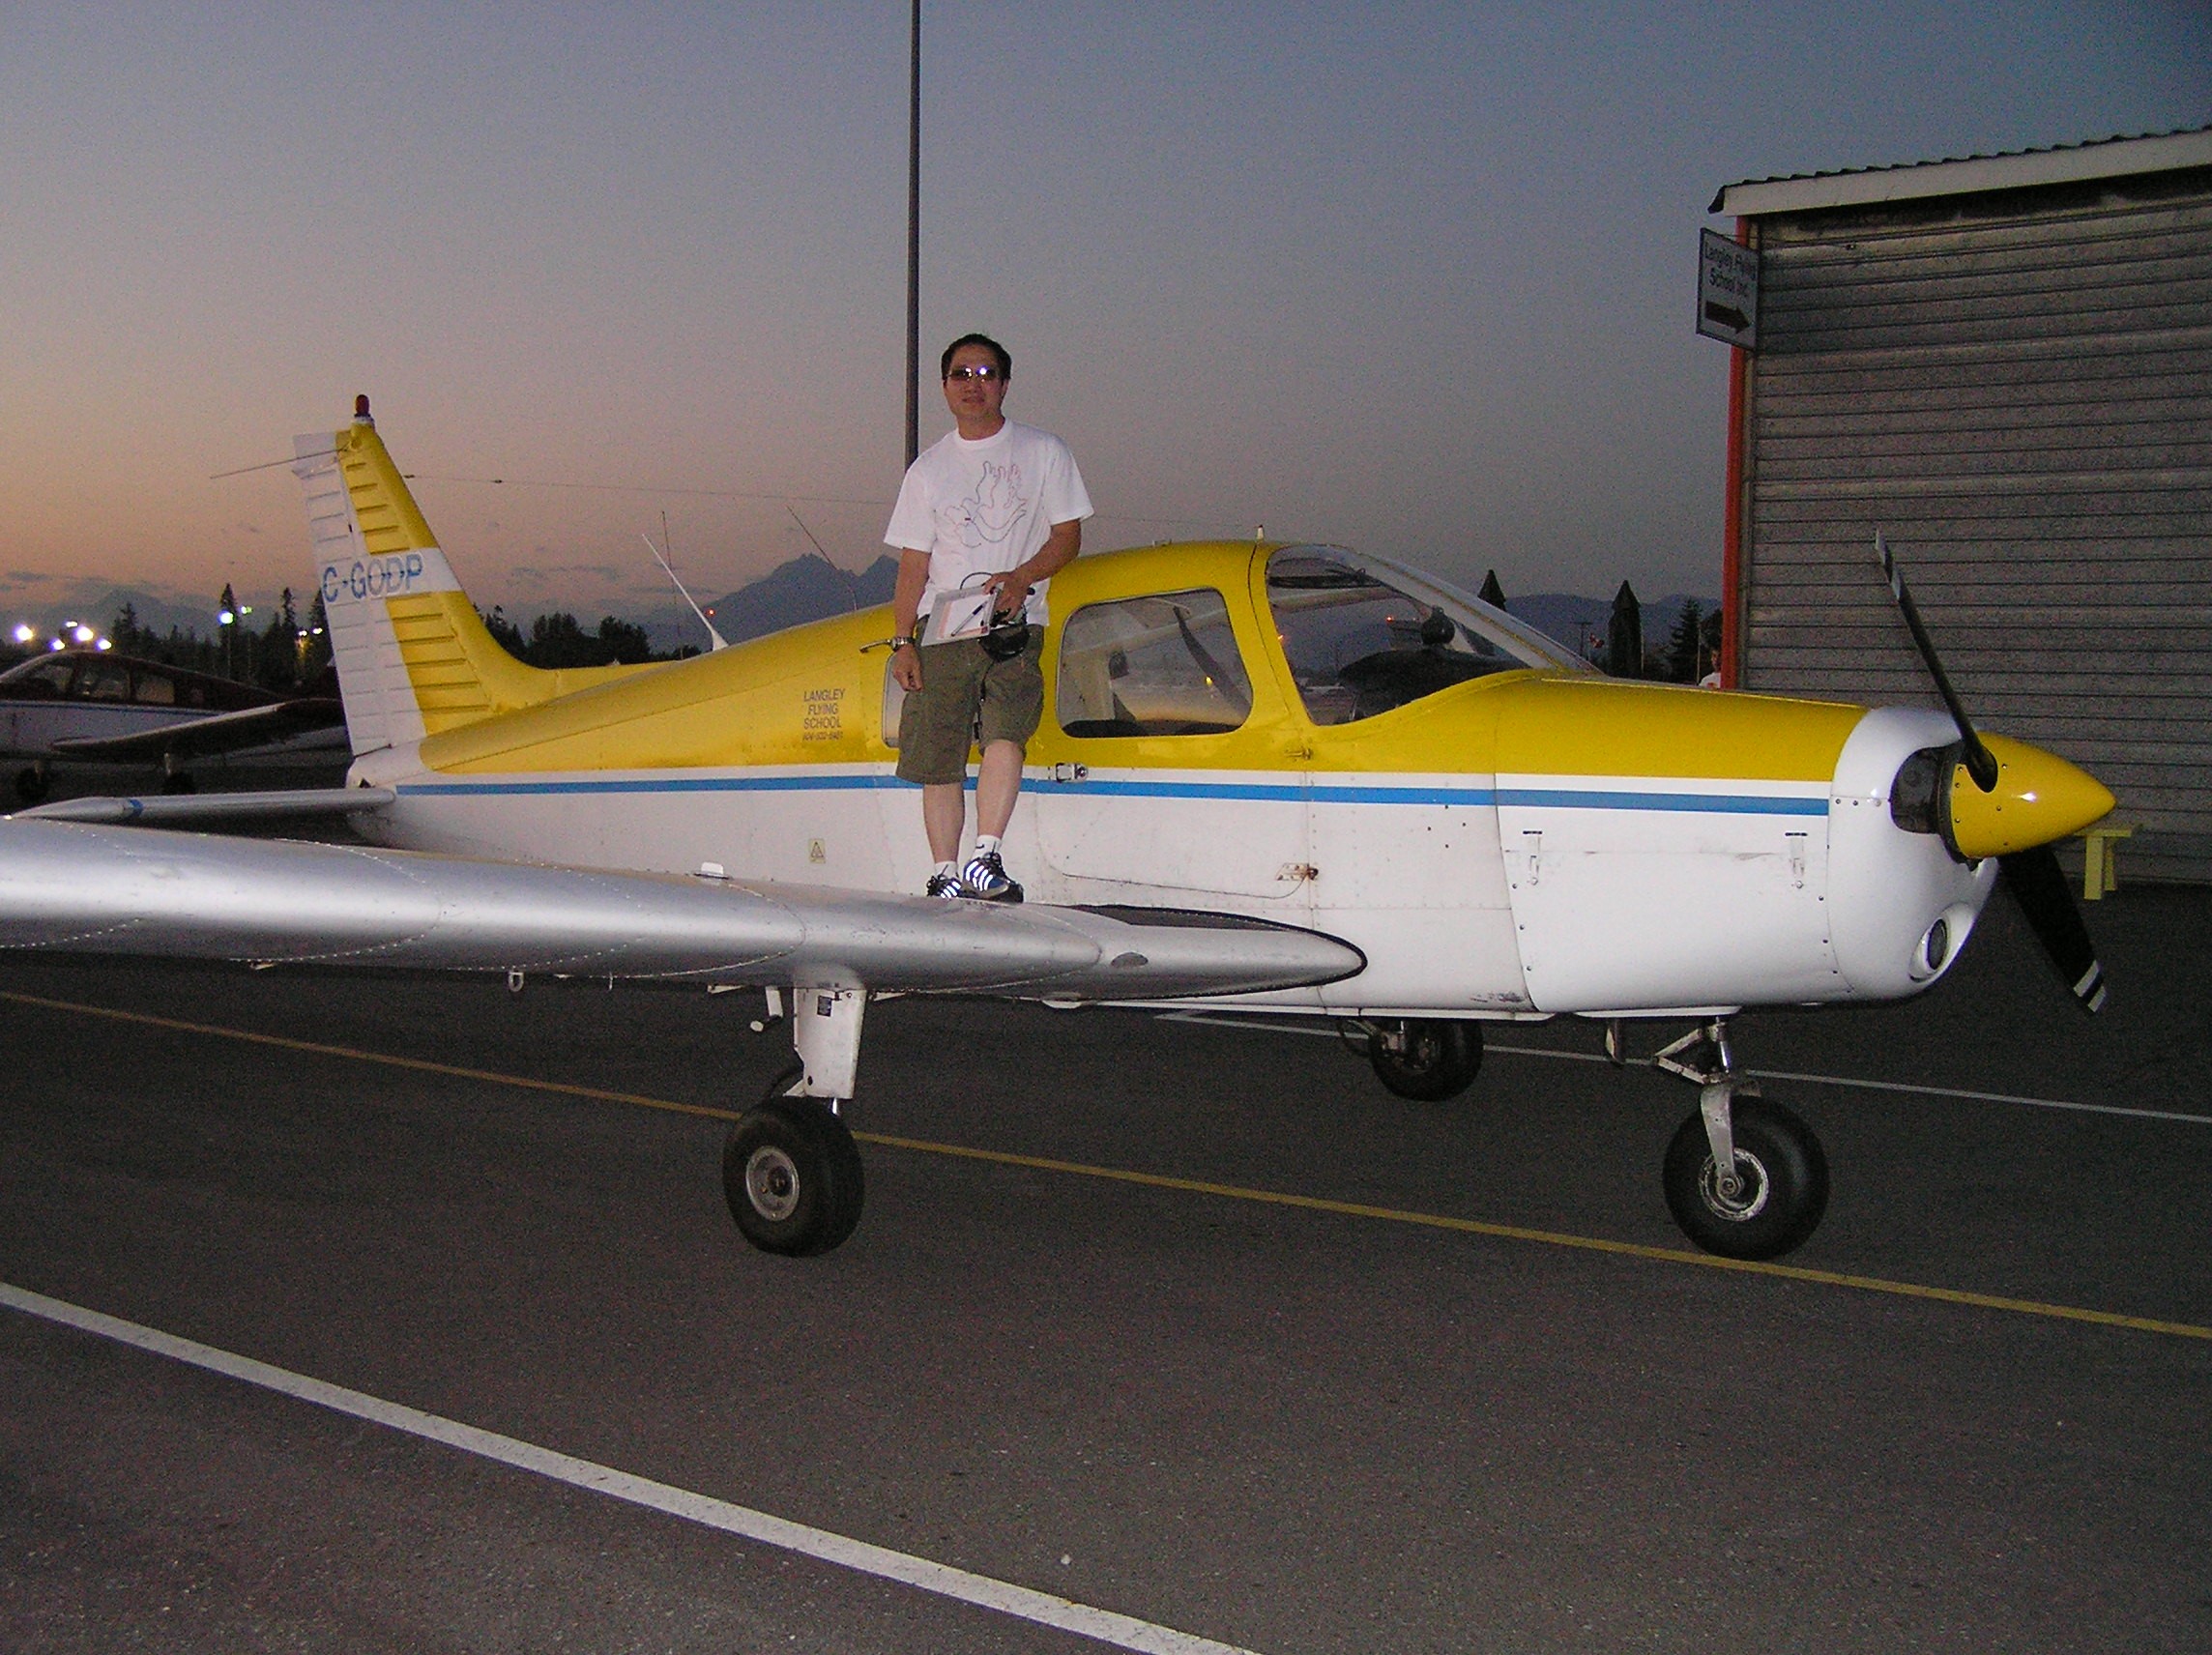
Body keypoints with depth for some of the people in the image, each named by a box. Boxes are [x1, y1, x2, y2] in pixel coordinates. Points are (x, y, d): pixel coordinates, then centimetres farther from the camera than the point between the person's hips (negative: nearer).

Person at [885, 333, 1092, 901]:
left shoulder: (1043, 452, 10)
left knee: (1006, 731, -25)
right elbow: (914, 562, 12)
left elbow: (1068, 535, 5)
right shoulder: (929, 467, 15)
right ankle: (944, 878, 10)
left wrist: (1022, 578, -14)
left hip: (1014, 624, -2)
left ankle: (986, 859, -29)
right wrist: (903, 641, 2)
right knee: (938, 762, 0)